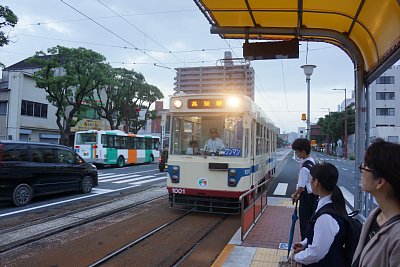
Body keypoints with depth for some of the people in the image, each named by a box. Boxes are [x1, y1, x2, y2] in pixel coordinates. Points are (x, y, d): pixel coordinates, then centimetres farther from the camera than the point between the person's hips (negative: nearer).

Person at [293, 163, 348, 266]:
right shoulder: (332, 204, -5)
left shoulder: (326, 217, -32)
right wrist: (304, 243, 5)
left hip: (325, 263, -7)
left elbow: (316, 254, -23)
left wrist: (297, 257, -9)